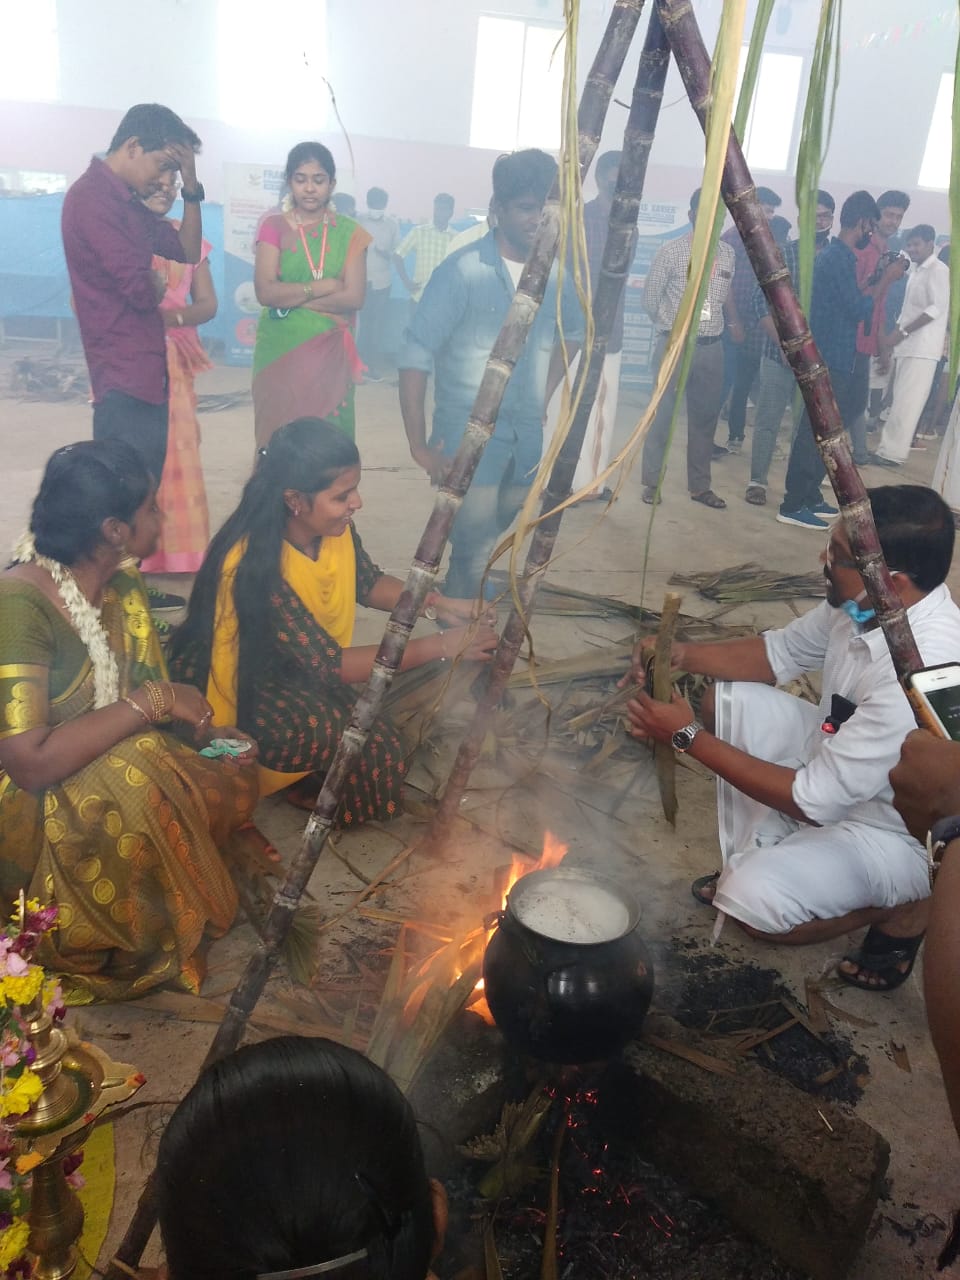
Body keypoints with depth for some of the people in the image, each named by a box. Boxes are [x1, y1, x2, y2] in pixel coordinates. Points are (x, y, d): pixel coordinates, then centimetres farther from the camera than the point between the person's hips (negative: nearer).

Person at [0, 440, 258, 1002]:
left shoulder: (122, 586, -2)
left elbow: (150, 690, 5)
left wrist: (198, 727, -16)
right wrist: (152, 702, -29)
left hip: (106, 765, 8)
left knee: (229, 767, -9)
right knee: (137, 778, -33)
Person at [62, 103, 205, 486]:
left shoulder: (127, 202, 16)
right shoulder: (92, 198, -15)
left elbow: (187, 251, 19)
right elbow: (141, 291, -21)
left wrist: (191, 185, 9)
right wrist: (158, 284, 2)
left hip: (146, 372, 10)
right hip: (125, 377, -10)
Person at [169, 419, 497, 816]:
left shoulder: (333, 528, -12)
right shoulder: (255, 564, -33)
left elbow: (369, 582, 8)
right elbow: (329, 664, -32)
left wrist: (438, 604, -9)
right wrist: (442, 645, -31)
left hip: (297, 675, 7)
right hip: (237, 693, -7)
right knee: (375, 745, -22)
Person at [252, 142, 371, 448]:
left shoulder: (350, 233, 5)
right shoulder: (273, 226, 3)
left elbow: (354, 297, -7)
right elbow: (265, 292, -10)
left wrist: (290, 298, -10)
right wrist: (324, 286, -10)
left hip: (329, 354, 1)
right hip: (280, 352, -1)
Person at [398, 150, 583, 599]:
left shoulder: (554, 274, 4)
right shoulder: (462, 271, -12)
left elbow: (573, 332, 24)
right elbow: (415, 357, -14)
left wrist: (545, 395, 14)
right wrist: (419, 445, -16)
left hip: (526, 441, 5)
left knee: (481, 544, 18)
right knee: (475, 553, -9)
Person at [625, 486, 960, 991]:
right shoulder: (867, 601, -14)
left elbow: (813, 801, -31)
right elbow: (781, 652, 4)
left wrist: (688, 737, -25)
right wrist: (680, 655, -14)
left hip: (897, 831, -8)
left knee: (753, 902, -26)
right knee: (730, 701, -3)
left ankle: (905, 910, 3)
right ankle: (758, 858, 11)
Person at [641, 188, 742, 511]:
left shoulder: (727, 254, 8)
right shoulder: (671, 251, -5)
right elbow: (650, 299, -2)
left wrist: (733, 322, 11)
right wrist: (672, 328, 5)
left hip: (712, 348, 4)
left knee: (705, 417, 9)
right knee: (663, 414, 1)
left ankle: (700, 486, 20)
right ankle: (652, 482, 13)